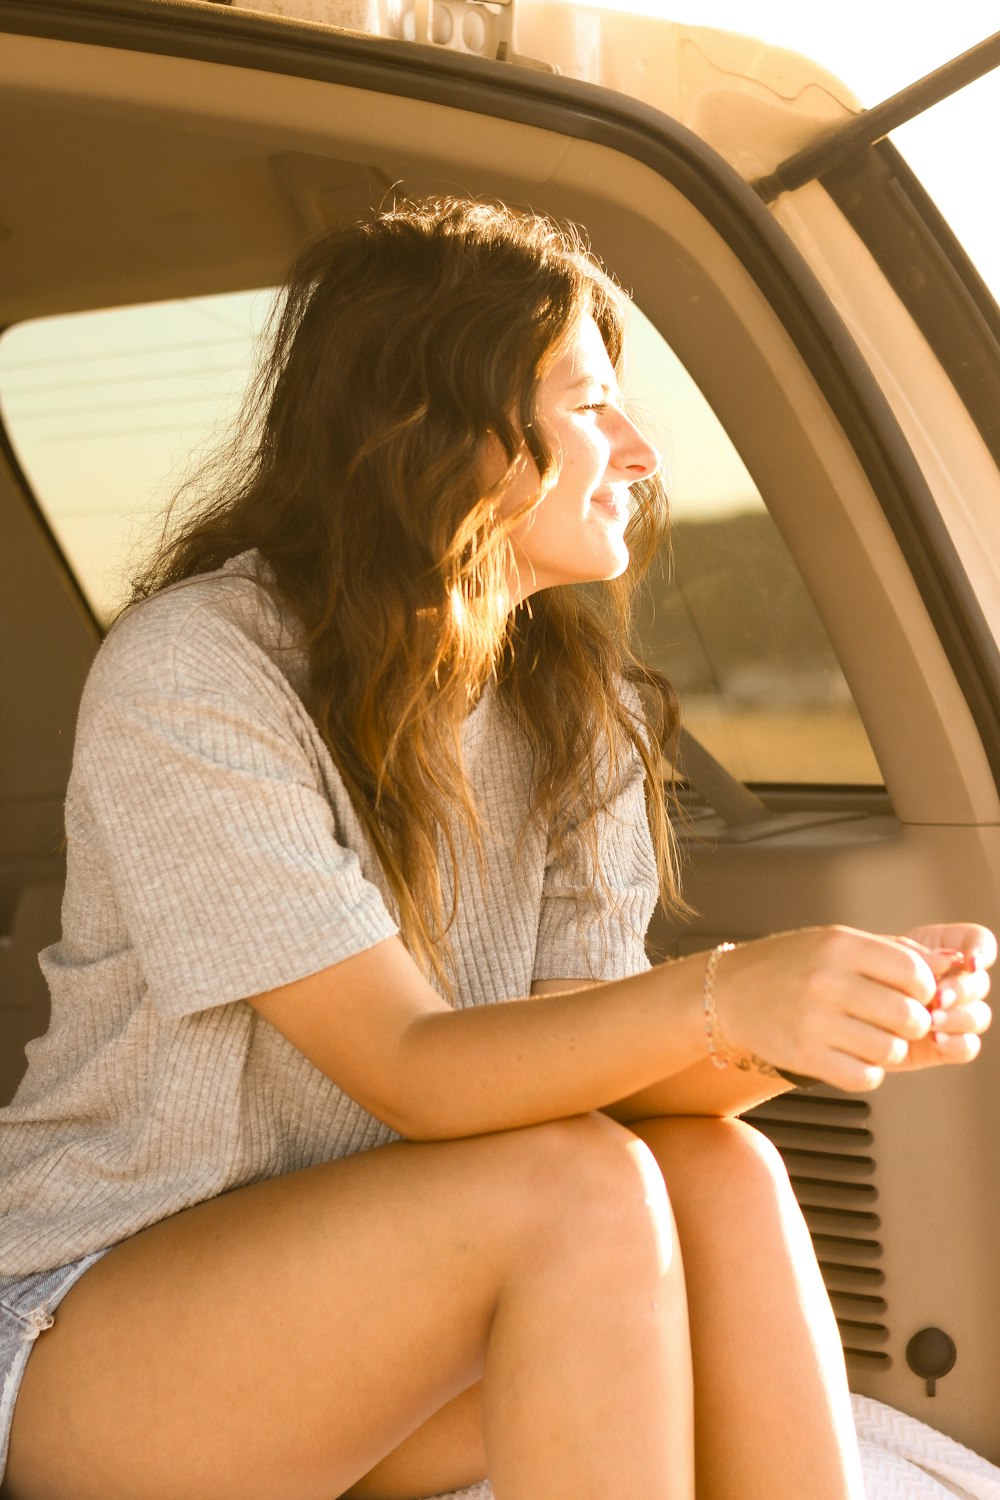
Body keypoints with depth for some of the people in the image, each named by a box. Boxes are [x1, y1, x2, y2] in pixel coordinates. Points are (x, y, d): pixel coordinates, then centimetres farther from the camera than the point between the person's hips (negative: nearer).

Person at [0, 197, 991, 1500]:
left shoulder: (580, 710, 2)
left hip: (360, 1308, 6)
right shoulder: (193, 673, -19)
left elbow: (576, 1063, -8)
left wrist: (815, 1023, -27)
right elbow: (410, 1071, -25)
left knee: (718, 1173, -22)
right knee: (581, 1191, -28)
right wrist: (715, 997, -40)